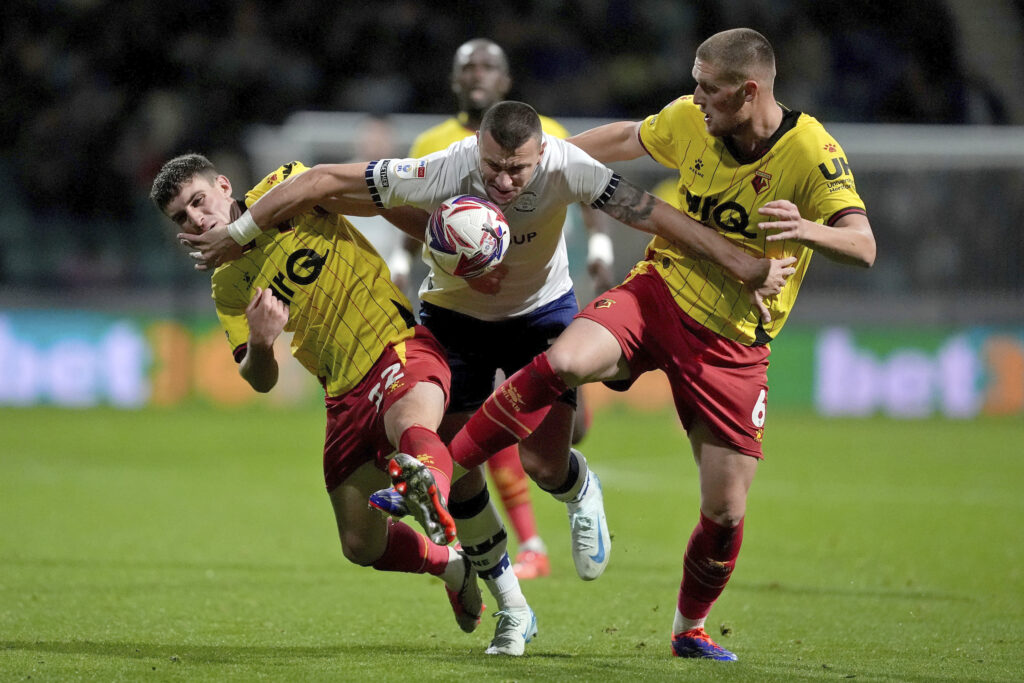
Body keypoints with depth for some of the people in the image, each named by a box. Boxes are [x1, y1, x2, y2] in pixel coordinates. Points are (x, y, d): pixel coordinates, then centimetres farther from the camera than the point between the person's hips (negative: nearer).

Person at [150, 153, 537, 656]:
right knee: (361, 547, 7)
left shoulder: (285, 190, -1)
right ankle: (454, 567, 33)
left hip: (400, 345, -6)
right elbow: (261, 381, 8)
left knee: (411, 429, -41)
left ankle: (432, 492, -72)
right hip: (346, 393, 6)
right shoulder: (228, 288, 10)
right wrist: (259, 344, -15)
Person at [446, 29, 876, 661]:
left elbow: (863, 245, -25)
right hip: (658, 292, 2)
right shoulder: (692, 119, -4)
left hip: (734, 343, -2)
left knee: (726, 512, -2)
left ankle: (690, 629, 26)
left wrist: (807, 230, -46)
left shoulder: (810, 152, -17)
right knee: (564, 363, -30)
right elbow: (629, 138, 18)